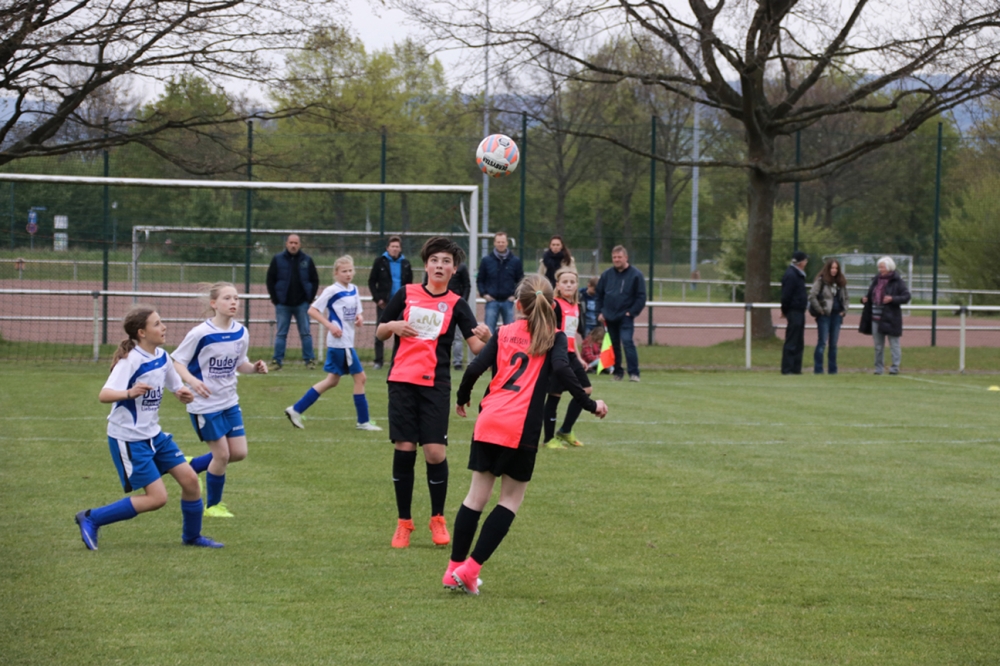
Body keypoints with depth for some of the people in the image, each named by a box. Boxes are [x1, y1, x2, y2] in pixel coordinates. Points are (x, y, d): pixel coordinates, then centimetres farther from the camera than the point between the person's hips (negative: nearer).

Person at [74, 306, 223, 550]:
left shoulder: (162, 357, 2)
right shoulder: (131, 360, -21)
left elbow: (177, 387, 14)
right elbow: (104, 395, -32)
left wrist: (185, 394, -11)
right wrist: (129, 393, -53)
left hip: (154, 435, 8)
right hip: (128, 439, -8)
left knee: (190, 478, 3)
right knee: (157, 498, -10)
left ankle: (192, 535, 25)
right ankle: (90, 519, -1)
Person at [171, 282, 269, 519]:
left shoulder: (241, 333, -2)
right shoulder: (201, 334, -19)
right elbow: (177, 362, -13)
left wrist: (255, 367, -9)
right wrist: (192, 380, -31)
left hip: (229, 402, 6)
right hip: (204, 404, -6)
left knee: (239, 452, 4)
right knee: (222, 454, -4)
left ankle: (192, 466, 28)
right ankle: (212, 506, 17)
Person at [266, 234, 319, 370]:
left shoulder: (307, 260, 3)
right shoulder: (278, 260, 1)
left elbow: (315, 281, 8)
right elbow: (270, 280, 4)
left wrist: (310, 298, -1)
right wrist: (275, 299, -3)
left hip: (302, 304, 0)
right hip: (283, 304, 0)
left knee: (306, 333, 2)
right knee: (281, 334, 2)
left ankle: (309, 359, 7)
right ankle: (277, 361, 5)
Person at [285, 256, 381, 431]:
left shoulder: (353, 290, 11)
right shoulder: (332, 291, -11)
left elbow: (356, 312, 21)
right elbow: (312, 310, -10)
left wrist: (359, 318, -2)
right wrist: (330, 325, -20)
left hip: (347, 342, 9)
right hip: (340, 342, -9)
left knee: (332, 380, 13)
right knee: (359, 377, -4)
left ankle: (296, 410, 16)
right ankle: (363, 421, 5)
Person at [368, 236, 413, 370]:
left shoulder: (405, 263, 6)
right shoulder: (380, 261, -1)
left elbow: (409, 283, 13)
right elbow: (371, 281, 0)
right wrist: (377, 298, -8)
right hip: (384, 303, -2)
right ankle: (378, 361, 3)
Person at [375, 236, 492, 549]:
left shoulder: (456, 305, 3)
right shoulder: (406, 295, 7)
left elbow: (477, 347, -5)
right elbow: (380, 332, 14)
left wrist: (485, 337, -27)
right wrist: (393, 326, -8)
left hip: (435, 386, -1)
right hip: (402, 382, 1)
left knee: (435, 452, -7)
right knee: (403, 450, -1)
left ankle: (438, 519, 12)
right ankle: (403, 521, 11)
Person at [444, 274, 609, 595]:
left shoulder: (503, 333, 12)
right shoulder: (553, 338, 5)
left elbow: (475, 368, 4)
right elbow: (561, 369, -13)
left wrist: (462, 398, 21)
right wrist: (589, 404, -7)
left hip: (487, 424, 3)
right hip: (522, 429, -3)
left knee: (477, 495, 11)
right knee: (511, 499, 8)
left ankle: (455, 568, 12)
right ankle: (470, 569, -1)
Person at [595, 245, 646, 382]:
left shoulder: (635, 275, -4)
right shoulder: (606, 275, 8)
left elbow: (641, 297, -5)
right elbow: (599, 295, 16)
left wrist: (632, 312, -12)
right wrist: (600, 312, 5)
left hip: (626, 317, -5)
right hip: (609, 317, 5)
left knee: (627, 341, -18)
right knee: (614, 345, 9)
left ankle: (634, 373, -17)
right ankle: (617, 372, 20)